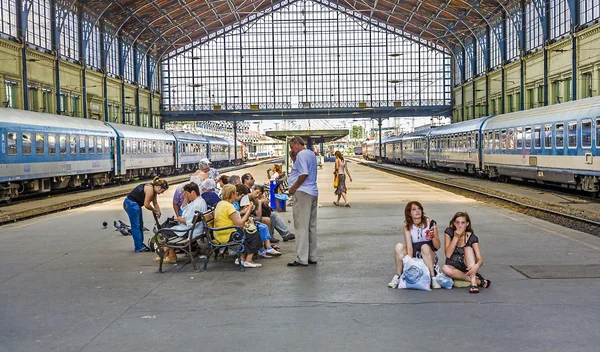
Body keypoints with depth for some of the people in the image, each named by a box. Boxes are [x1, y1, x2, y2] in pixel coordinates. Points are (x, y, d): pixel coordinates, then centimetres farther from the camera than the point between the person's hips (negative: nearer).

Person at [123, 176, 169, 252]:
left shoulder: (154, 190, 6)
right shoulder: (150, 189, -23)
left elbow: (155, 203, 14)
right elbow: (146, 205, -23)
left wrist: (159, 213, 8)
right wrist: (155, 211, -8)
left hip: (135, 204, 11)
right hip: (131, 204, -11)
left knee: (140, 225, 16)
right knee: (136, 225, -6)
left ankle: (140, 245, 25)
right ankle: (139, 247, -2)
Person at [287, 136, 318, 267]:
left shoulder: (301, 155, -11)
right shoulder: (311, 154, 18)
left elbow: (304, 174, -21)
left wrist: (294, 187, -12)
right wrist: (295, 160, 13)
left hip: (302, 193, -10)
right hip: (313, 193, 10)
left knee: (301, 227, -7)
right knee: (311, 226, 12)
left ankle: (302, 259, -6)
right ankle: (312, 257, 18)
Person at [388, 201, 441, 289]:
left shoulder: (430, 223, -8)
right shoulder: (407, 226, -4)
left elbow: (437, 246, -8)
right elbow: (409, 247, -14)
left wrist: (433, 236, -26)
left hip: (428, 256, -1)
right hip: (414, 256, 2)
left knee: (425, 246, -34)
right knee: (399, 247, -25)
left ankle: (433, 278, -28)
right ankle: (397, 277, -15)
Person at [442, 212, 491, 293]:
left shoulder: (472, 237, -10)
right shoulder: (449, 232, -9)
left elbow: (480, 259, -19)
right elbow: (448, 254, -17)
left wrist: (476, 266, -43)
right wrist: (456, 237, -25)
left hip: (466, 267, 0)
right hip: (453, 267, 0)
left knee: (468, 248, -28)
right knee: (445, 269, -35)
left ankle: (473, 283, -38)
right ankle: (478, 281, -27)